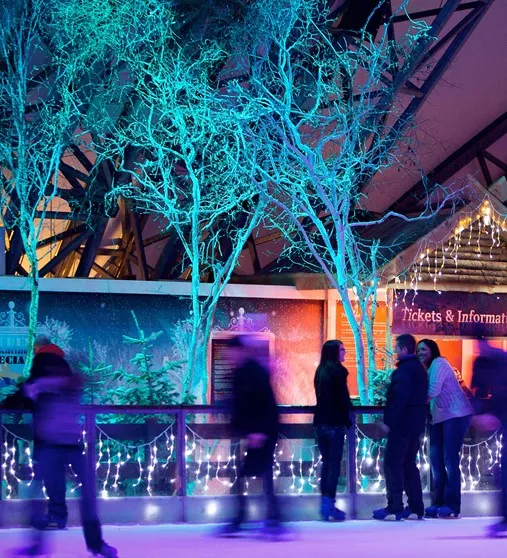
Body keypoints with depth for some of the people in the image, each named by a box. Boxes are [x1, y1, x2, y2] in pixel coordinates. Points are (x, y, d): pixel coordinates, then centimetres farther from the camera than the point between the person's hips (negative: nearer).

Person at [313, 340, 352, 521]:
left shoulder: (320, 370, 11)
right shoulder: (338, 370, -10)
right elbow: (343, 397, -12)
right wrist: (348, 420, 1)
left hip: (320, 422, 7)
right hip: (334, 423, -7)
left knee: (326, 463, 12)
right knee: (334, 464, -4)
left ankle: (326, 504, 11)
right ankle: (329, 504, -8)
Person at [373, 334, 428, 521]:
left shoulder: (404, 370, -16)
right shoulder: (419, 368, 15)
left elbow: (399, 398, -24)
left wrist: (388, 422, -21)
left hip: (401, 424, -10)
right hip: (415, 424, 10)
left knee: (392, 464, -5)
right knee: (409, 465, 13)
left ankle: (394, 509, -8)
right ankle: (415, 508, 12)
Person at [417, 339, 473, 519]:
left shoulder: (439, 363, -9)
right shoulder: (427, 369, 20)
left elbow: (433, 391, -20)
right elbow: (427, 395, 13)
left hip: (456, 415, -10)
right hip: (440, 417, 10)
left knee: (450, 459, -12)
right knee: (436, 459, 7)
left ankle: (452, 506, -11)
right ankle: (439, 503, 11)